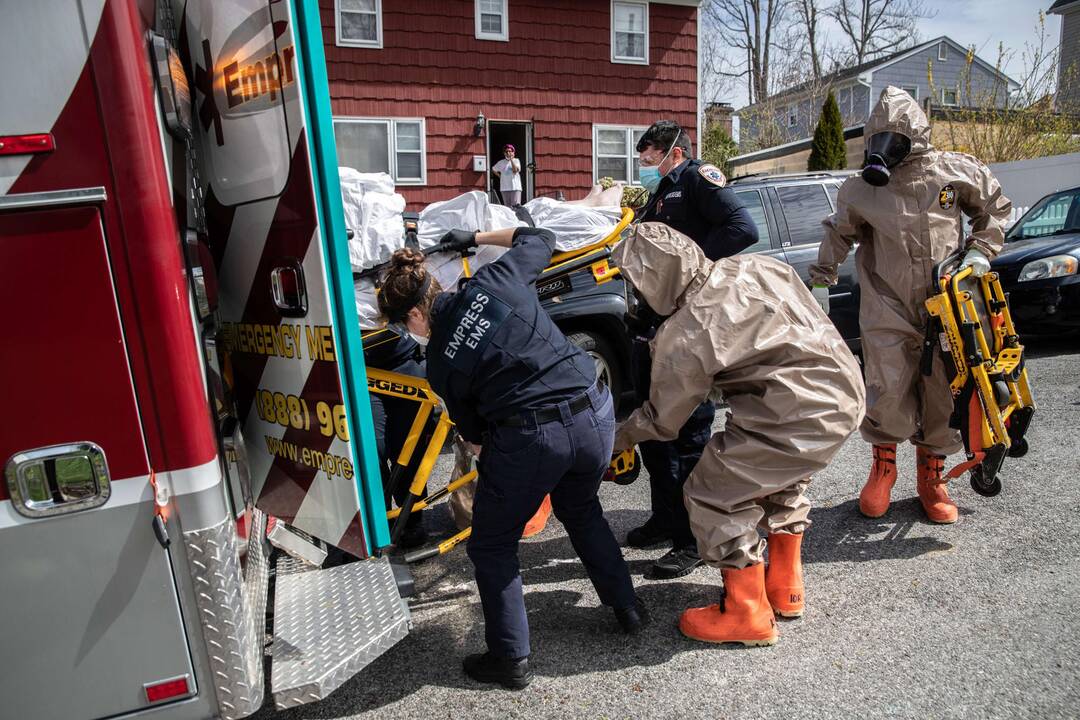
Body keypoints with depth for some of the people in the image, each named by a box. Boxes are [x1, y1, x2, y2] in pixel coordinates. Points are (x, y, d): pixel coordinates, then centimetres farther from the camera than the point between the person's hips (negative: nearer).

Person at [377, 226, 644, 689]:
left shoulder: (440, 362, 0)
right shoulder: (495, 280, 4)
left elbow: (471, 430, 10)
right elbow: (540, 238, 23)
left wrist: (487, 455, 30)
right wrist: (476, 238, 31)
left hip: (529, 438, -5)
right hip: (595, 415, 6)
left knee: (491, 547, 20)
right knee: (581, 510, 34)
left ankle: (510, 658, 27)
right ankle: (627, 607, 44)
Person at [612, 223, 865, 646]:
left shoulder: (682, 337, -15)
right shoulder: (753, 266, 5)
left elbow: (662, 420, -1)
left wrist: (618, 438, 16)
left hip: (801, 419, -9)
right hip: (847, 393, 10)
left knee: (713, 496, 4)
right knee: (781, 480, 30)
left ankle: (747, 615, 17)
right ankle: (785, 586, 43)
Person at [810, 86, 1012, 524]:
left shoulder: (955, 172, 3)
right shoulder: (860, 189, 2)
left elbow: (995, 208, 18)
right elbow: (838, 234, 17)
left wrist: (981, 251, 5)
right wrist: (820, 281, 15)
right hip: (887, 313, -1)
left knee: (942, 397, 7)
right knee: (887, 395, -7)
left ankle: (931, 476, 27)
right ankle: (883, 464, 20)